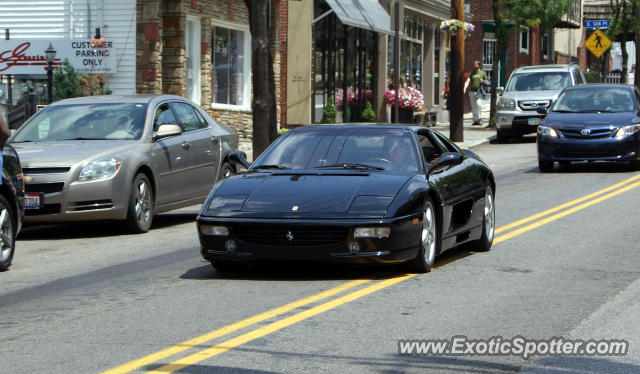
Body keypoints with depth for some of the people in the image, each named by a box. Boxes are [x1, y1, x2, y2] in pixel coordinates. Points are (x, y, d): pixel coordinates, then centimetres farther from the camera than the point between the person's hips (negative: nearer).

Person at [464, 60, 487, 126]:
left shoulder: (483, 73, 8)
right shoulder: (471, 73, 13)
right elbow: (467, 81, 3)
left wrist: (483, 81, -8)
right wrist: (465, 89, -13)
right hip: (472, 91, 3)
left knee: (479, 104, -22)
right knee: (473, 107, 3)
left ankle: (480, 118, -12)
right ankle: (475, 120, 8)